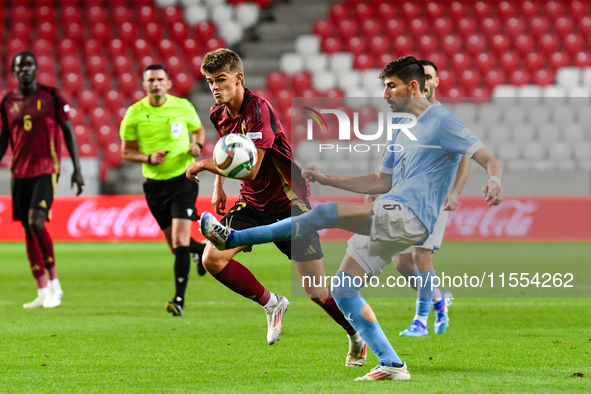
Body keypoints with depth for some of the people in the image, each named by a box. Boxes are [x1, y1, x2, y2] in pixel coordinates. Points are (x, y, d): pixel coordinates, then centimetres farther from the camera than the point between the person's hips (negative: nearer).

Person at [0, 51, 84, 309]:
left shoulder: (51, 96, -1)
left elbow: (68, 132, 2)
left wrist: (77, 169, -2)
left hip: (46, 169, -4)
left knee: (36, 222, -20)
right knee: (28, 230, 4)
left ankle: (54, 283, -6)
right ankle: (42, 292, 11)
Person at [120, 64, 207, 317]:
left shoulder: (183, 107, -3)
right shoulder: (134, 113, -3)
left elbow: (198, 129, 16)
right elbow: (127, 151, 3)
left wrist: (197, 145, -6)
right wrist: (148, 158, -16)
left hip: (183, 179, -2)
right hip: (154, 183, 2)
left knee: (180, 242, -15)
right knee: (175, 245, 10)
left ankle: (179, 299, -14)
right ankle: (202, 250, 44)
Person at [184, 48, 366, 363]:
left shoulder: (258, 110, -24)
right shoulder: (219, 115, 1)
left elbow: (250, 170, -28)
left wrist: (204, 166, -24)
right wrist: (218, 186, 16)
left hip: (288, 202, -7)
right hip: (253, 204, 7)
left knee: (317, 292, -5)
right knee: (212, 259, -14)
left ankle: (358, 337, 21)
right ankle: (272, 305, 7)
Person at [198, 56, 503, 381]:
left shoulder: (441, 121, -3)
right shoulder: (402, 131, 24)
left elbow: (490, 161, -7)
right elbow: (381, 182, 28)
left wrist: (493, 183, -30)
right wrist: (326, 179, 21)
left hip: (408, 216, -10)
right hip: (389, 218, 10)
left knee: (323, 214, -20)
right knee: (342, 287, 5)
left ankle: (233, 238, -14)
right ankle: (391, 365, 3)